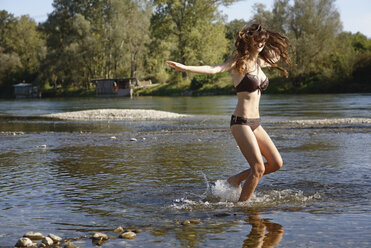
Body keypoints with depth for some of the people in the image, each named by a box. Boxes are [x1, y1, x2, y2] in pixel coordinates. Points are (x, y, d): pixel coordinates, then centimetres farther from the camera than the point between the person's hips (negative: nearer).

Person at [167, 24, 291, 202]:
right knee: (258, 168, -12)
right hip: (241, 122, -8)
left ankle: (236, 179, 20)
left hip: (255, 123, 8)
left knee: (276, 163, 7)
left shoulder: (259, 62, 13)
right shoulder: (238, 61, -9)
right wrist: (185, 68, -38)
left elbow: (274, 57, 37)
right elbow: (214, 69, -24)